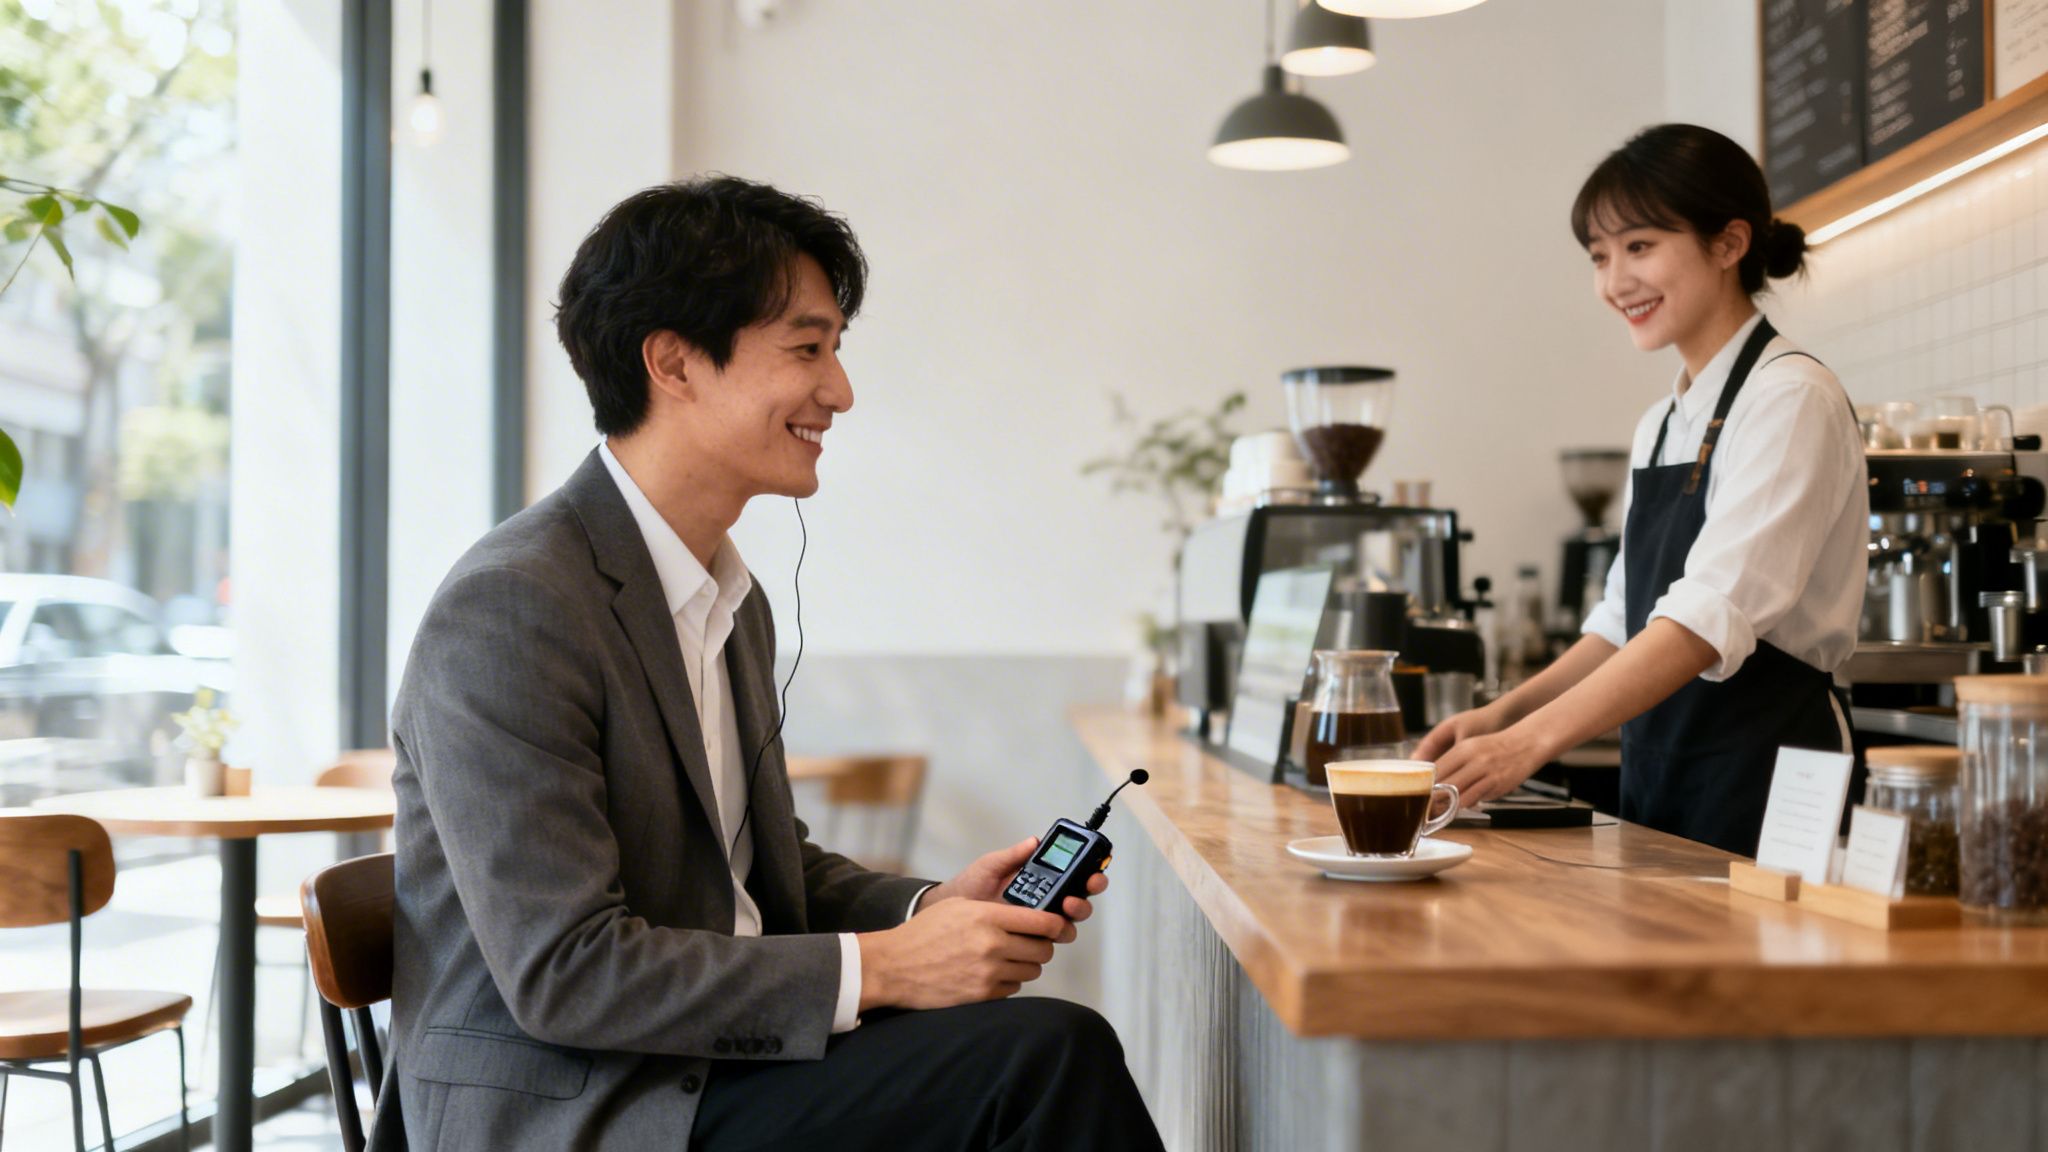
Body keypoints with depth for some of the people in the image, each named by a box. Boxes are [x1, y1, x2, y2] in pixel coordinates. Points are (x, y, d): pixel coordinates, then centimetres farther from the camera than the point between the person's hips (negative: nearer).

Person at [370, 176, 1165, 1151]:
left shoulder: (733, 600, 12)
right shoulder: (511, 608, -17)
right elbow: (561, 972, -21)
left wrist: (929, 908, 0)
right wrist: (874, 968, -19)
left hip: (710, 1069, 8)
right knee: (1049, 1055, -22)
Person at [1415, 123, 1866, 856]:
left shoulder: (1791, 401, -11)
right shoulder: (1660, 424, 15)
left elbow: (1713, 616, -22)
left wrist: (1533, 740, -30)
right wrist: (1503, 714, 2)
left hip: (1763, 785, -7)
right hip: (1659, 781, 7)